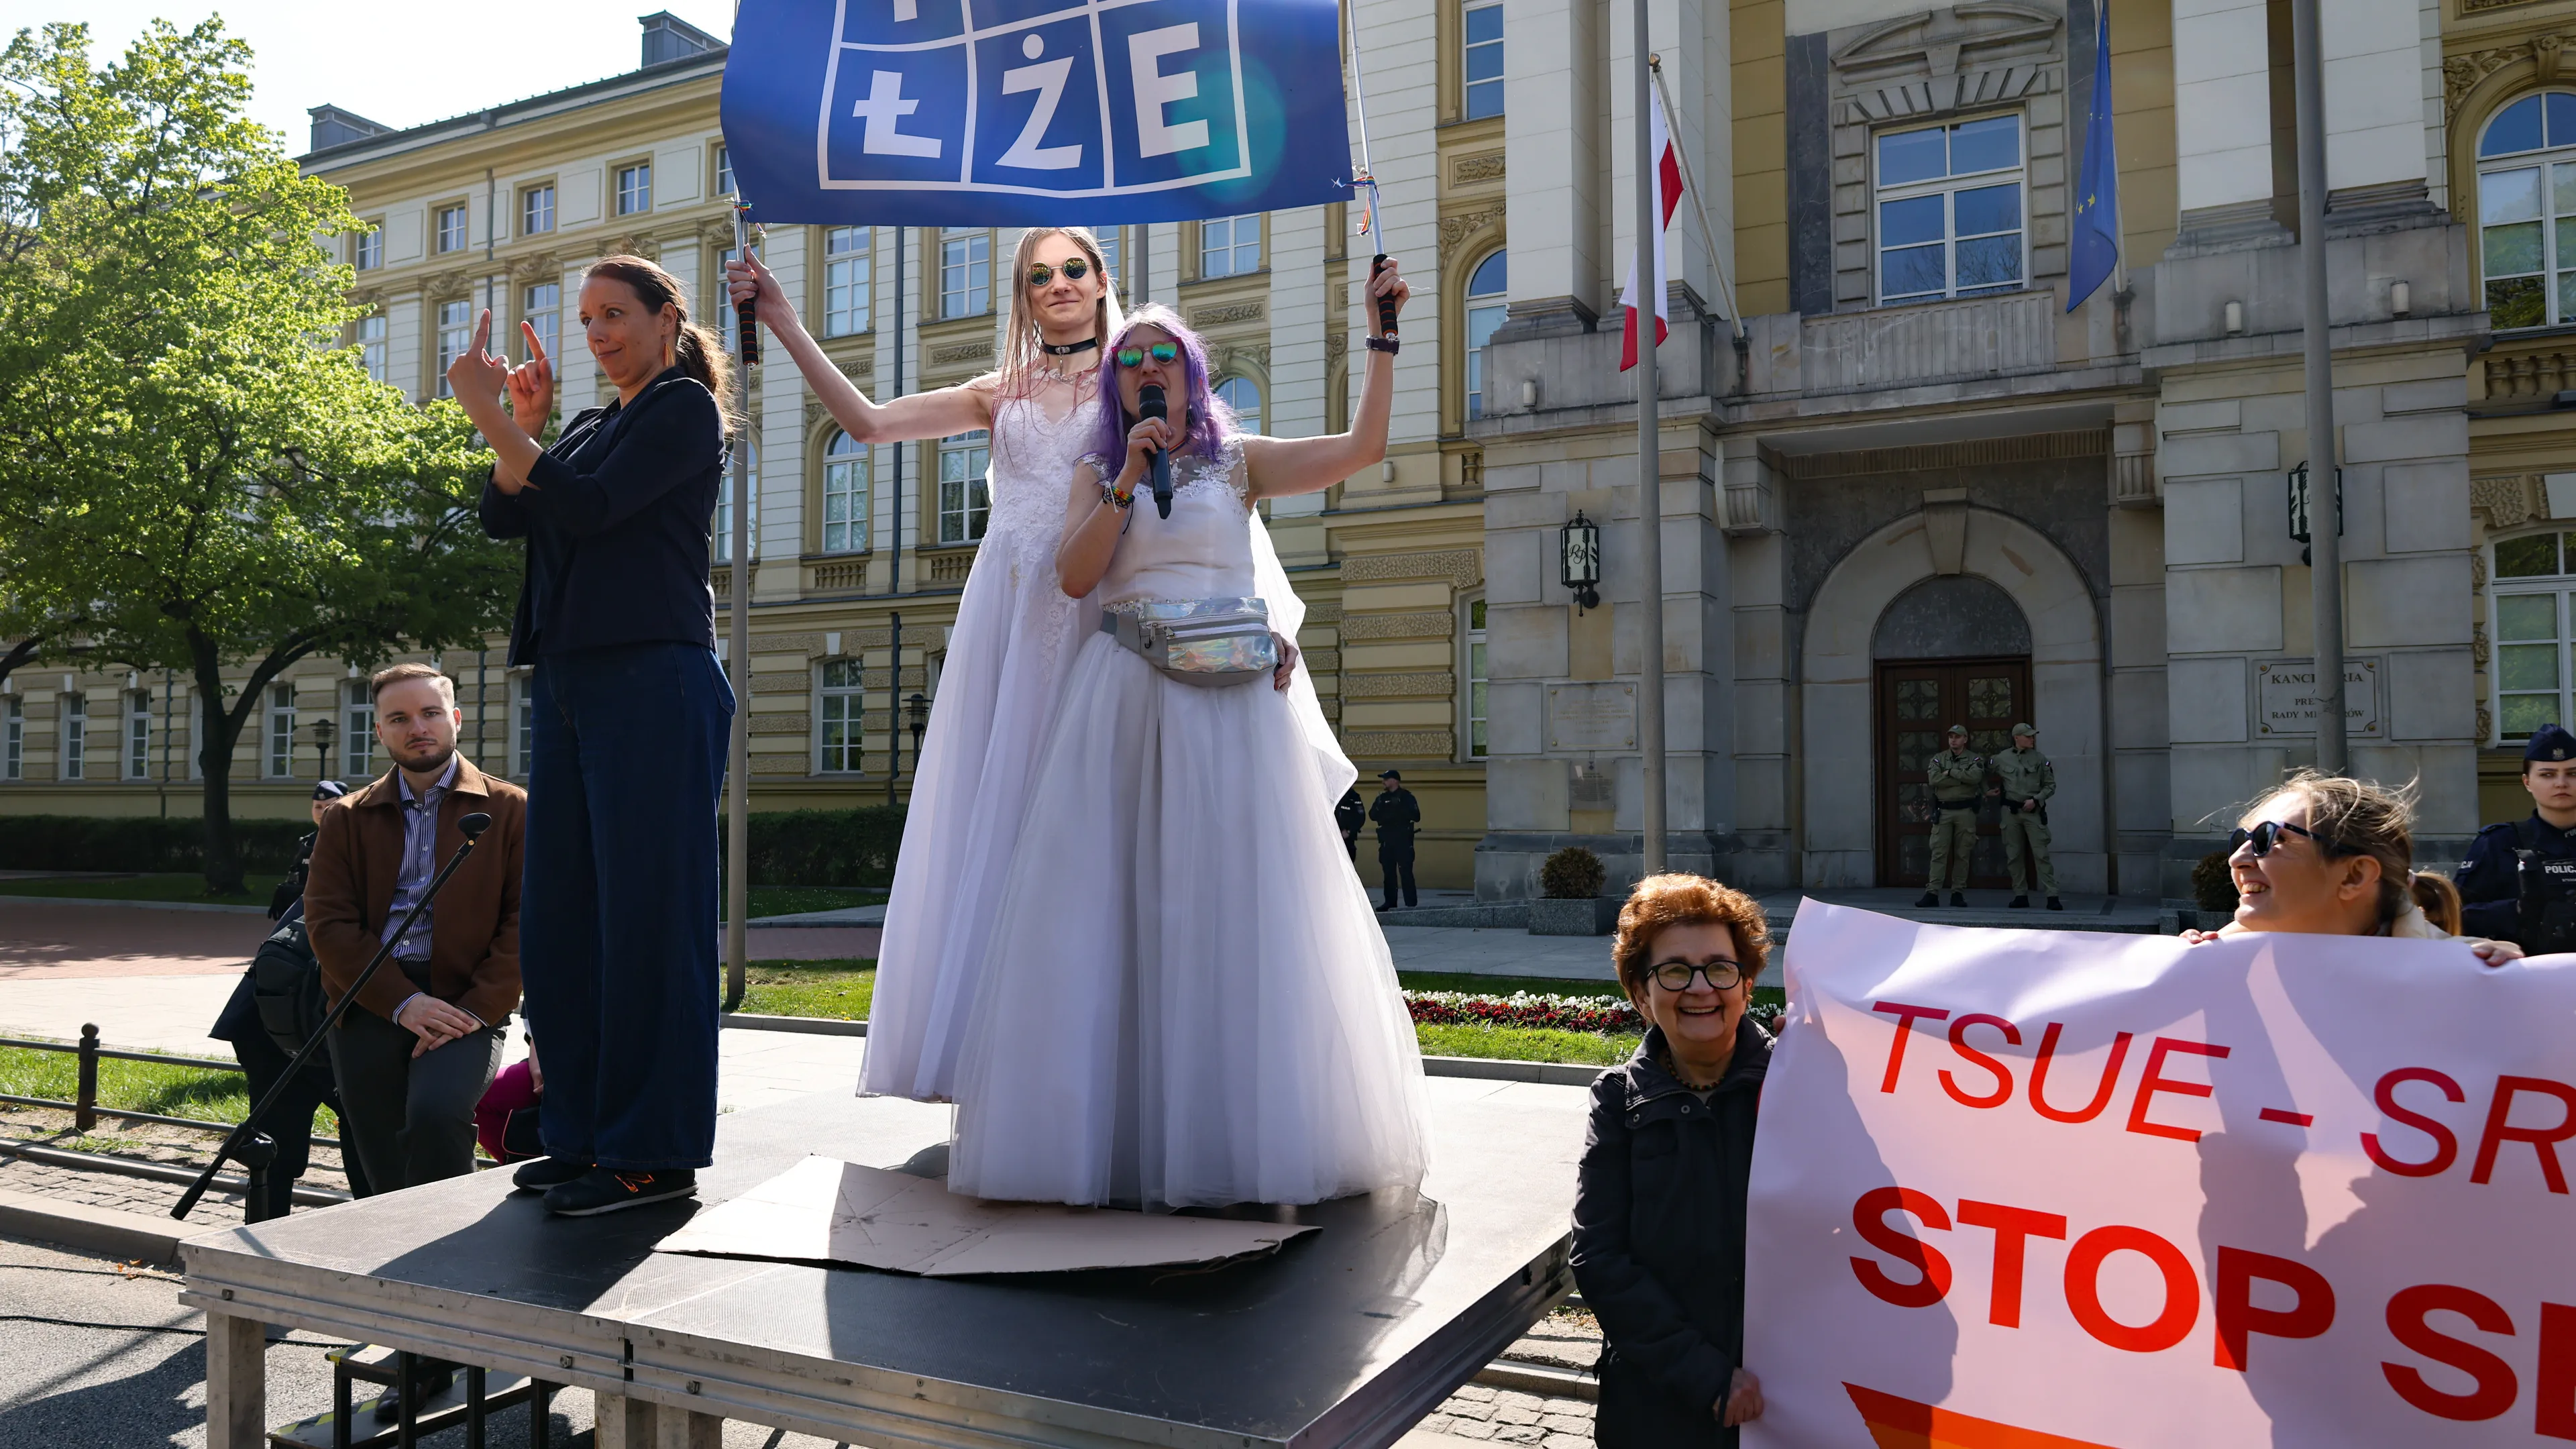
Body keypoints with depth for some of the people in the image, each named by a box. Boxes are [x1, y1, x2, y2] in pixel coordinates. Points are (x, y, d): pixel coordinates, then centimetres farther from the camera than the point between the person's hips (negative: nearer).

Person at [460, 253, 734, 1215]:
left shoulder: (685, 407, 0)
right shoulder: (590, 425, 24)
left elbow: (587, 509, -11)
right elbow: (504, 517, 14)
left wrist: (489, 414, -10)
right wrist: (524, 422, 5)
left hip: (653, 684, -8)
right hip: (567, 685, 8)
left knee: (646, 918, -7)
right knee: (558, 916, 8)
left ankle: (653, 1155, -1)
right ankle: (584, 1136, 17)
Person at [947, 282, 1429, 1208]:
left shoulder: (1239, 462, 14)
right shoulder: (1097, 473, 16)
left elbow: (1364, 447, 5)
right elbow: (1073, 576, 0)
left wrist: (1381, 341, 3)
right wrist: (1127, 480, -6)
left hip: (1232, 697, -1)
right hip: (1126, 702, 1)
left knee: (1234, 898, -4)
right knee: (1121, 901, -4)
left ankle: (1244, 1128, 3)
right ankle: (1122, 1127, 2)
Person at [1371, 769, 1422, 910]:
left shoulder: (1406, 797, -3)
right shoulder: (1382, 798, 14)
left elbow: (1416, 817, -10)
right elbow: (1373, 815, 5)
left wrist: (1398, 813, -15)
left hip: (1403, 840, -6)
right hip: (1386, 840, 6)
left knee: (1405, 872, -9)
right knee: (1388, 872, 8)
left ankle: (1411, 904, -8)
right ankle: (1390, 903, 14)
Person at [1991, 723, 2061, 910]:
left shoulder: (2039, 759, 3)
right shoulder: (2002, 759, 6)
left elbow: (2050, 785, 5)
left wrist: (2035, 800, -7)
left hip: (2034, 811, -2)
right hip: (2011, 811, 2)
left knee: (2041, 853, -8)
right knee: (2014, 855, 5)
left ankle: (2052, 896, -9)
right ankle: (2021, 895, 14)